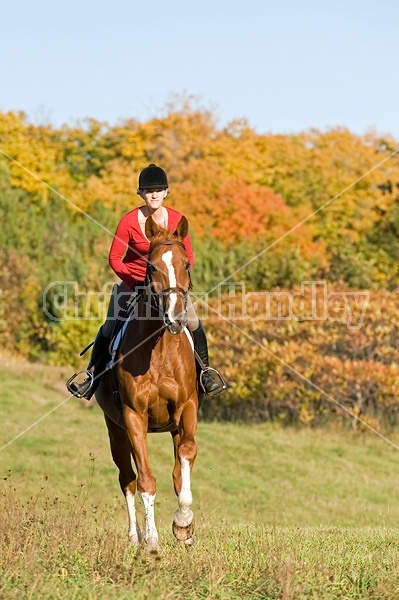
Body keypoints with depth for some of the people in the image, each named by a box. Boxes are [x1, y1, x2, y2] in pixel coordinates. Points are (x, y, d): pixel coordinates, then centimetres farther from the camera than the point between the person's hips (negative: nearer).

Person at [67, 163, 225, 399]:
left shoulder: (176, 220, -12)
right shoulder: (129, 222, -18)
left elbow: (188, 255, -2)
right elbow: (114, 259, -11)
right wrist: (134, 283, -20)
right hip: (132, 281, -1)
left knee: (193, 323, -14)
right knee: (110, 328, -8)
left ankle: (205, 371, 5)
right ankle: (93, 375, 9)